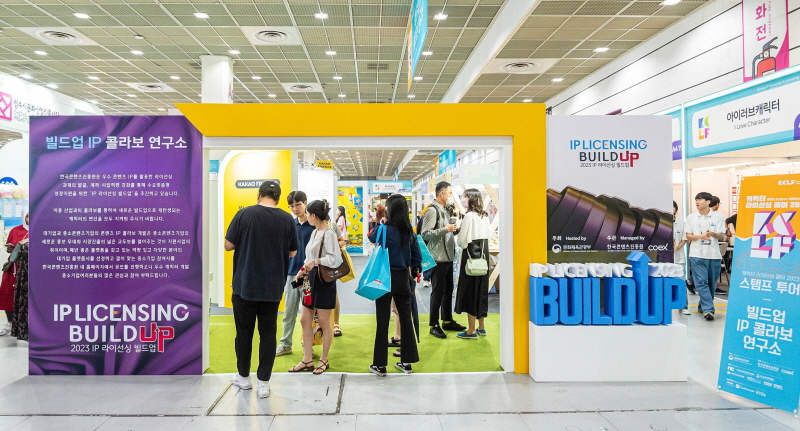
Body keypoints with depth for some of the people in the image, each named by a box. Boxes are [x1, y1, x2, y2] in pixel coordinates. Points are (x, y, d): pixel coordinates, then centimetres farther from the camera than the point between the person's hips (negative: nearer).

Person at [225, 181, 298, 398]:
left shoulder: (245, 214, -9)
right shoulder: (287, 219, -3)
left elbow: (229, 245, -4)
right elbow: (292, 252, 5)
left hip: (245, 284, -1)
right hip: (273, 287, 1)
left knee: (244, 332, 13)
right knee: (268, 333, 8)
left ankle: (243, 377, 28)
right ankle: (263, 382, 11)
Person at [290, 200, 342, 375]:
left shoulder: (329, 234, -15)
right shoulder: (314, 232, 11)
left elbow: (335, 259, -21)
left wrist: (316, 261, -21)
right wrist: (303, 270, 3)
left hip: (324, 281, -9)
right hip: (311, 279, 9)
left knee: (323, 323, 3)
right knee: (305, 320, 11)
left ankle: (324, 360, 18)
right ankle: (307, 360, 20)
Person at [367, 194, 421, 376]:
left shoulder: (385, 229, -14)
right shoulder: (409, 231, 2)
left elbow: (371, 238, 4)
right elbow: (417, 257, 6)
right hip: (403, 278, 5)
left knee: (382, 321, 3)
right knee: (406, 318, 12)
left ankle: (380, 365, 10)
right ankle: (406, 362, 20)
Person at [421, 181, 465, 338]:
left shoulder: (444, 210, 16)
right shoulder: (432, 210, -14)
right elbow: (425, 234, -21)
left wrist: (453, 229, 8)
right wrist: (445, 229, -26)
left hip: (448, 256, 9)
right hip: (438, 258, -9)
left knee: (448, 290, 16)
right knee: (438, 292, -2)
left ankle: (447, 321, 29)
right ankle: (434, 325, 9)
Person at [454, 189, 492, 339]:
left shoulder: (469, 216, -15)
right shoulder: (485, 216, 8)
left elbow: (463, 240, -15)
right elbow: (489, 235, 13)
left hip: (471, 255, -8)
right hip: (483, 255, 8)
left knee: (470, 290, 0)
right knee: (481, 290, 14)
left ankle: (471, 331, 5)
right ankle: (481, 327, 24)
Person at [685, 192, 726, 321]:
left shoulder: (718, 217, 3)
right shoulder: (691, 218, 5)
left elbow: (722, 237, -1)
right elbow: (688, 236, 3)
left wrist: (713, 234, -23)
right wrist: (701, 236, -15)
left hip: (714, 255, 1)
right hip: (697, 255, -1)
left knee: (711, 283, 9)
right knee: (701, 282, -10)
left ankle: (703, 306, 25)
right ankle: (708, 309, -11)